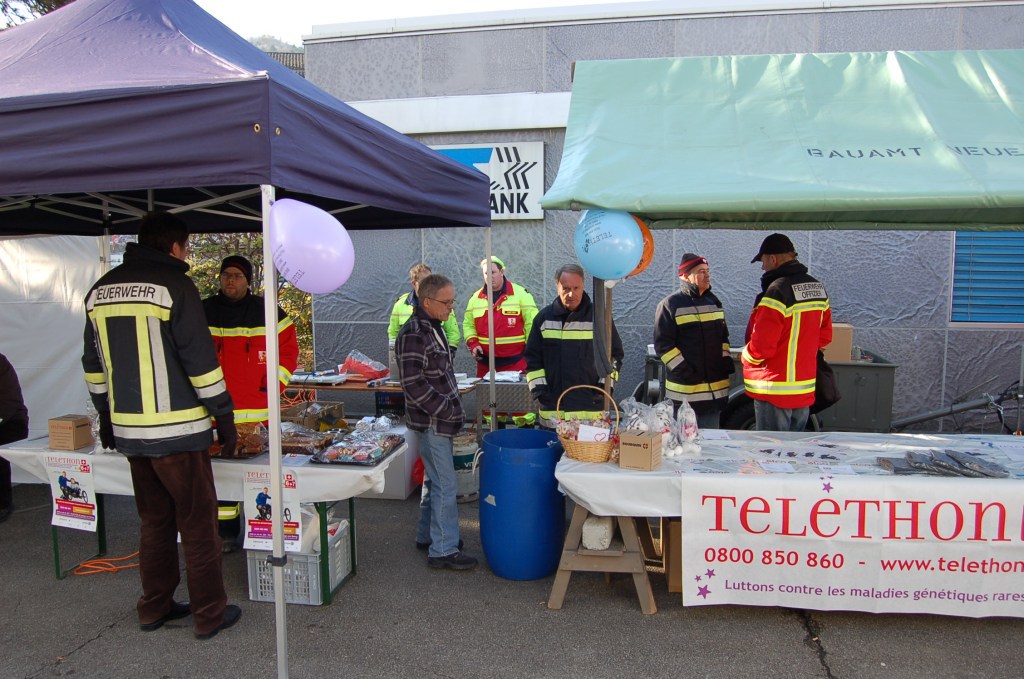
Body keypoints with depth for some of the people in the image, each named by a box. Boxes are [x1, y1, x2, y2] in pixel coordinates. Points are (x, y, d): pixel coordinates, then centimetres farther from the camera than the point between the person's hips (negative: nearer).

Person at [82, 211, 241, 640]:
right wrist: (224, 416, -8)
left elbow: (94, 364, 16)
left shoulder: (99, 290, 11)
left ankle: (155, 608, 29)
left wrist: (107, 417, 24)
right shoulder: (174, 285, -11)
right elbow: (200, 359, -14)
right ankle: (209, 615, 14)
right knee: (198, 523, 5)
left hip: (129, 430, 7)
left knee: (154, 520, 20)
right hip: (177, 428, -7)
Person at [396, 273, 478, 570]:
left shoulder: (432, 328, 11)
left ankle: (427, 535, 33)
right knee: (444, 485, -3)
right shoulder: (413, 335, -20)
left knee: (434, 480, 19)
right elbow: (414, 384, -24)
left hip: (439, 422, 10)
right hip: (430, 423, -10)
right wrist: (448, 411, -19)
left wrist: (453, 408, 15)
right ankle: (443, 550, 8)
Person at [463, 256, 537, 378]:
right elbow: (468, 324, 18)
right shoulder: (476, 298, 11)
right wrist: (473, 344, 1)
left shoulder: (521, 293, -1)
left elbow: (531, 323, -2)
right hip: (485, 362, 4)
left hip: (516, 360, -3)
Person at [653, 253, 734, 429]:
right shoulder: (670, 305, -6)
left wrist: (726, 361, 7)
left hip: (716, 390, 6)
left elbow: (723, 337, 23)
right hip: (685, 392, -6)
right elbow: (663, 345, -11)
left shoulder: (713, 302, 15)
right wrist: (684, 371, -18)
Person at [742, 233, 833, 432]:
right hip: (805, 391, 8)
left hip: (775, 393, -8)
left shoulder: (777, 291, -19)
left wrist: (746, 359, -2)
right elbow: (825, 335, 14)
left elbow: (761, 345, -21)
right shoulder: (817, 287, 8)